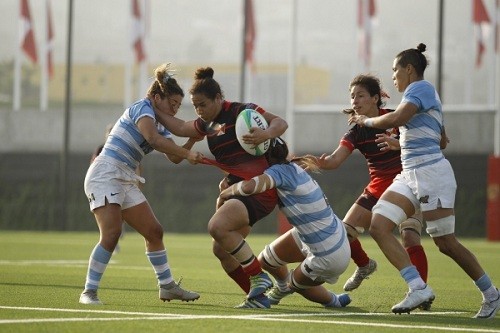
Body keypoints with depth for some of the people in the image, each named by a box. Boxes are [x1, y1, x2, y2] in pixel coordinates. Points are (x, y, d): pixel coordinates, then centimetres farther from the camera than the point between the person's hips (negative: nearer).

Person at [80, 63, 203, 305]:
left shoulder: (160, 127, 17)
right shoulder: (141, 108, -10)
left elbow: (174, 157, 12)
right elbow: (153, 140, -27)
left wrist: (193, 139, -3)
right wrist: (187, 154, -27)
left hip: (125, 182, 10)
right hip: (105, 174, -10)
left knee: (154, 231, 10)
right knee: (111, 233, -22)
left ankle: (167, 286, 20)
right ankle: (89, 292, -19)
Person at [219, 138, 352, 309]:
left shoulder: (280, 171, -24)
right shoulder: (292, 168, 2)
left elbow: (249, 186, -42)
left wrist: (226, 192, -21)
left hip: (330, 256, -8)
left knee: (296, 283, 22)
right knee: (266, 259, 18)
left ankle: (334, 301, 43)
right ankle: (282, 287, 49)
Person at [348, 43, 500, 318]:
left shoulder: (420, 87, -7)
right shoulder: (418, 92, 22)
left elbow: (397, 119, -22)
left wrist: (366, 121, -7)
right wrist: (396, 142, 39)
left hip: (431, 172, -10)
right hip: (410, 175, 10)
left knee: (445, 243, -4)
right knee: (378, 226, -7)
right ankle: (418, 287, -15)